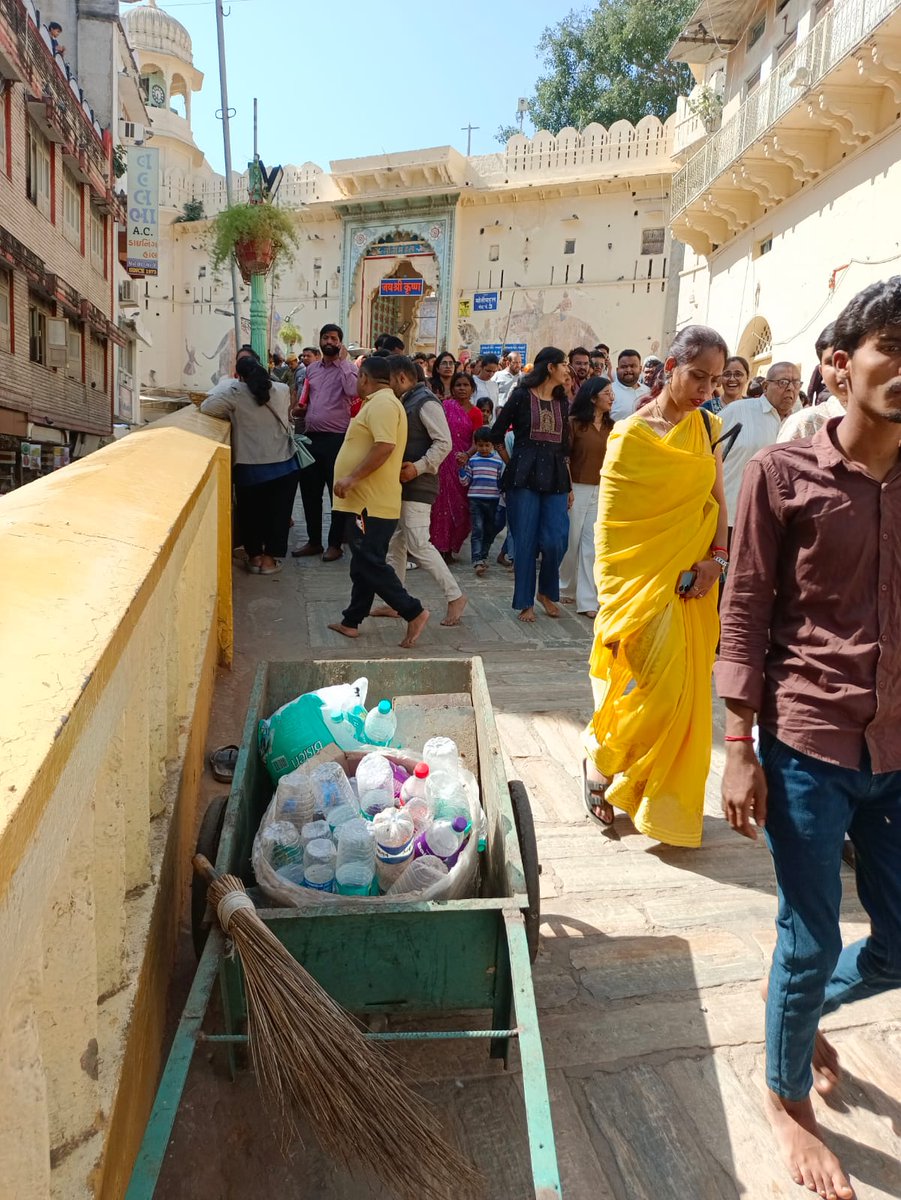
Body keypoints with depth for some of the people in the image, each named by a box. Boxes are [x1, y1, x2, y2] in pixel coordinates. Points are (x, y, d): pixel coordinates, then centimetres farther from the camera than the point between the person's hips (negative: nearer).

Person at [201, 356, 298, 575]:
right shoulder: (283, 390, 1)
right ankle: (270, 558, 17)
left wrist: (230, 414, 0)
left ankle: (255, 556, 24)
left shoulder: (235, 394, -10)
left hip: (250, 469, -2)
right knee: (278, 513, 14)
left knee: (250, 512, 18)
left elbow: (207, 407, -17)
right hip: (283, 466, 2)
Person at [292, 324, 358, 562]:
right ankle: (313, 541, 23)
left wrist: (342, 360, -19)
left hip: (336, 438, -6)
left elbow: (353, 391, -23)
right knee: (309, 491, 11)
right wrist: (299, 409, 7)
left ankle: (335, 544, 11)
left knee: (337, 492, 2)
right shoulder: (311, 368, 15)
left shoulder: (347, 367, -2)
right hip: (311, 437, 6)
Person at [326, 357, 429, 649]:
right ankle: (351, 621, 21)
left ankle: (414, 612, -6)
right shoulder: (378, 403, 20)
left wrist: (352, 477, -25)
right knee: (363, 564, 13)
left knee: (370, 564, -10)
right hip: (365, 500, 11)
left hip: (372, 503, -11)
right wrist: (353, 481, 25)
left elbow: (385, 447, -27)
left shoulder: (382, 403, -14)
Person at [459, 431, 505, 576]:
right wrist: (462, 466, -6)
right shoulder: (472, 460, 4)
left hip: (493, 500, 1)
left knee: (490, 531, 11)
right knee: (477, 531, -7)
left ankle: (483, 557, 26)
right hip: (475, 500, -1)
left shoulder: (499, 461, 3)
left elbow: (502, 481, 8)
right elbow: (465, 481, 6)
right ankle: (477, 561, -13)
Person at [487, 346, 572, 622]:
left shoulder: (563, 402, 15)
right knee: (526, 542, -1)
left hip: (555, 478, 4)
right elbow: (496, 434, 5)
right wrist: (512, 463, 7)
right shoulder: (522, 396, 1)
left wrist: (569, 486, 12)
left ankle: (547, 592, 18)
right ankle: (525, 603, 10)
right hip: (525, 476, -4)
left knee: (556, 540, -6)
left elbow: (565, 447, 15)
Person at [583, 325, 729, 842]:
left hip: (693, 583, 5)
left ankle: (669, 799, 26)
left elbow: (719, 504, 11)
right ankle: (600, 758, 18)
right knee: (657, 684, -10)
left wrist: (717, 559, -6)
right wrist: (616, 602, -13)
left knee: (686, 689, 8)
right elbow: (613, 523, -10)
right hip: (643, 581, -5)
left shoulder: (708, 429, 9)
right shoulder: (632, 434, -8)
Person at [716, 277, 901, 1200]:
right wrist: (739, 750, -9)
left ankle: (798, 1004, 48)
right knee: (811, 944, 9)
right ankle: (786, 1093, 38)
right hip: (808, 744, -4)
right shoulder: (782, 474, -8)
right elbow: (744, 616, -7)